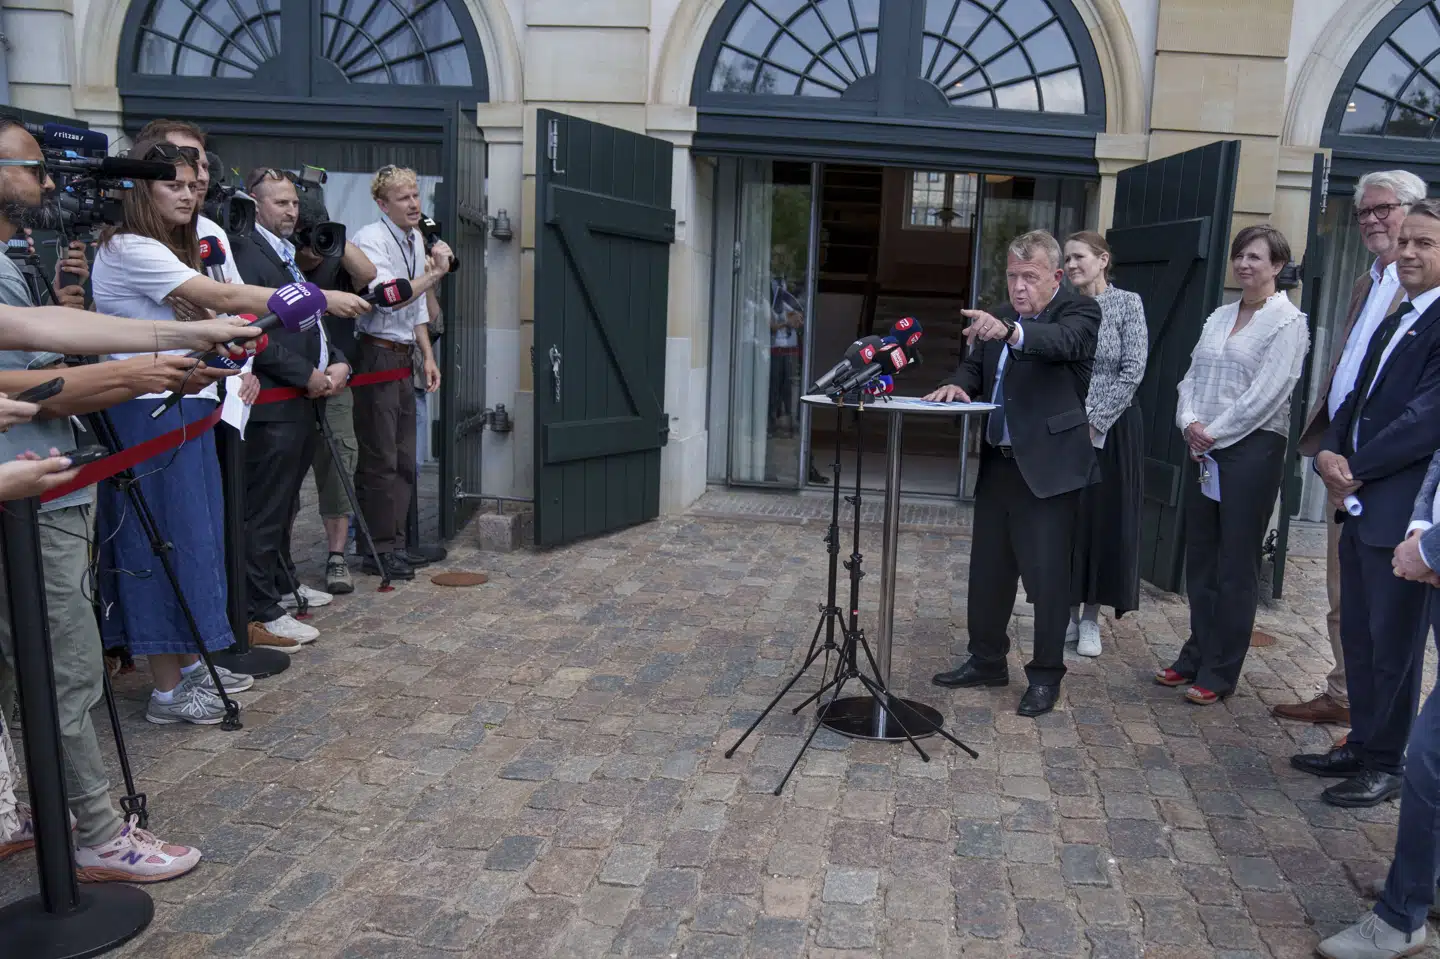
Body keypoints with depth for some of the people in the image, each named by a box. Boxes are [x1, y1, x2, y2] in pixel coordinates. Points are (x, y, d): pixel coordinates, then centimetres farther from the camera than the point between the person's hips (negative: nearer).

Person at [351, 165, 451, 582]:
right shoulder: (371, 239, -12)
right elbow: (390, 297, -24)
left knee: (404, 459, 12)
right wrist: (436, 272, -19)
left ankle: (395, 544, 21)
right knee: (380, 460, -3)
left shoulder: (416, 239, 14)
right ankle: (378, 552, 7)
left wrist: (428, 356, 17)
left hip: (403, 356, 9)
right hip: (377, 356, -8)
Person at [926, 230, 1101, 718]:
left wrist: (1009, 331, -48)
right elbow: (975, 366, 16)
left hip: (1047, 467, -7)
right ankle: (987, 661, 29)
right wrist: (958, 384, -9)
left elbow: (1063, 340, -28)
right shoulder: (998, 319, 13)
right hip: (997, 463, 7)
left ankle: (1046, 675, 15)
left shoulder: (1080, 311, -7)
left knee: (1047, 576, 0)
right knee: (987, 568, 14)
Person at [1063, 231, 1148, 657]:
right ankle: (1068, 612, 18)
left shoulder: (1127, 303, -4)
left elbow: (1133, 371, -9)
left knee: (1105, 520, 3)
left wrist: (1095, 422, -13)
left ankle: (1091, 618, 14)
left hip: (1112, 429, -3)